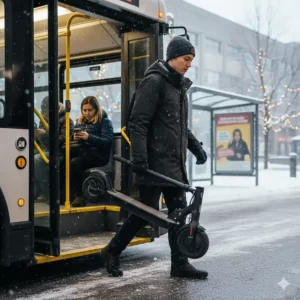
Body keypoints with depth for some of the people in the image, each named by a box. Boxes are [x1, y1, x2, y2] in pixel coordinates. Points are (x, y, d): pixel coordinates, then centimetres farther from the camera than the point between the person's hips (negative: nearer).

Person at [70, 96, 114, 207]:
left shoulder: (105, 121, 2)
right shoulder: (80, 121, 20)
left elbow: (108, 141, -12)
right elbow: (76, 140, 23)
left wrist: (89, 137, -22)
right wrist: (75, 138, -2)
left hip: (98, 155, -5)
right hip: (83, 152, 5)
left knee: (74, 162, -32)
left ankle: (78, 196, -22)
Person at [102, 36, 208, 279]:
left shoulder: (180, 86, 18)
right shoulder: (154, 82, -10)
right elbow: (138, 122, -17)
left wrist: (196, 146, 16)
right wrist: (140, 157, -24)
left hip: (175, 163, 9)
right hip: (155, 162, -9)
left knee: (179, 210, 8)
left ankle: (179, 263, 16)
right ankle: (112, 252, 14)